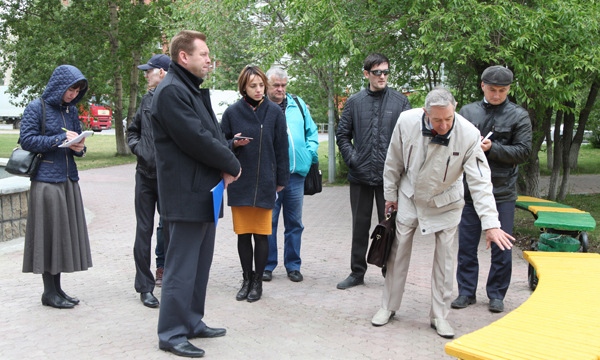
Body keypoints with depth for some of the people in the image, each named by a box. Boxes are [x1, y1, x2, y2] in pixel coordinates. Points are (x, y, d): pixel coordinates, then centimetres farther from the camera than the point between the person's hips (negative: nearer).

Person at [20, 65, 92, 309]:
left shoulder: (71, 110, 13)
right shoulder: (37, 108, -5)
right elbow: (27, 140, -10)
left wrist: (79, 147, -3)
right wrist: (60, 138, -16)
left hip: (68, 179, 6)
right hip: (46, 180, -6)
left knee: (65, 231, 7)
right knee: (48, 232, -3)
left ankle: (57, 288, 16)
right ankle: (49, 292, 6)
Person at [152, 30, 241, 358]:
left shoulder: (193, 90, 19)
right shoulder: (171, 91, -14)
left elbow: (213, 133, 16)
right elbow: (195, 138, -20)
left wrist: (226, 164, -3)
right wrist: (231, 165, -9)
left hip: (204, 192, 10)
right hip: (187, 195, -10)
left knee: (200, 263, 16)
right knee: (181, 266, -4)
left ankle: (192, 322, 28)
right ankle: (171, 334, 6)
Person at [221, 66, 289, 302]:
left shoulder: (274, 112, 2)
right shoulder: (232, 112, 3)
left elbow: (281, 147, 5)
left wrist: (281, 180, 5)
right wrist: (234, 143, -11)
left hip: (264, 182, -1)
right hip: (239, 182, 1)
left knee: (261, 234, 2)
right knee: (243, 233, 6)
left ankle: (258, 281, 16)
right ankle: (246, 280, 21)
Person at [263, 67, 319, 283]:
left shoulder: (298, 104, 12)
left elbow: (312, 132, 17)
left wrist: (310, 154, 4)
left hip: (296, 173, 4)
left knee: (294, 223, 10)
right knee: (268, 221, 3)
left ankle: (293, 265, 21)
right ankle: (267, 265, 16)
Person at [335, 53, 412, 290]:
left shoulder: (400, 101, 3)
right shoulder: (354, 102, 8)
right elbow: (342, 135, 11)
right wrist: (351, 159, -2)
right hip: (360, 174, 2)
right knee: (360, 225, 10)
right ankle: (357, 272, 22)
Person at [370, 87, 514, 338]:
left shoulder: (468, 135, -28)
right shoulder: (406, 122, -23)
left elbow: (480, 182, -28)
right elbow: (394, 162, -6)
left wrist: (490, 224, -35)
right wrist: (390, 195, 3)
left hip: (445, 203, -1)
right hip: (409, 197, 1)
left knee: (444, 257, 3)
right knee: (399, 250, 7)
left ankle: (439, 316, 17)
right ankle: (388, 306, 23)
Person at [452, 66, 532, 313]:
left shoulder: (519, 116, 2)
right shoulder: (467, 112, 8)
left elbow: (523, 151, -3)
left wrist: (492, 148, -15)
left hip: (502, 192, -2)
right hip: (470, 189, 2)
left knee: (501, 246, 4)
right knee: (466, 244, 7)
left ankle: (496, 294, 19)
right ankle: (467, 292, 20)